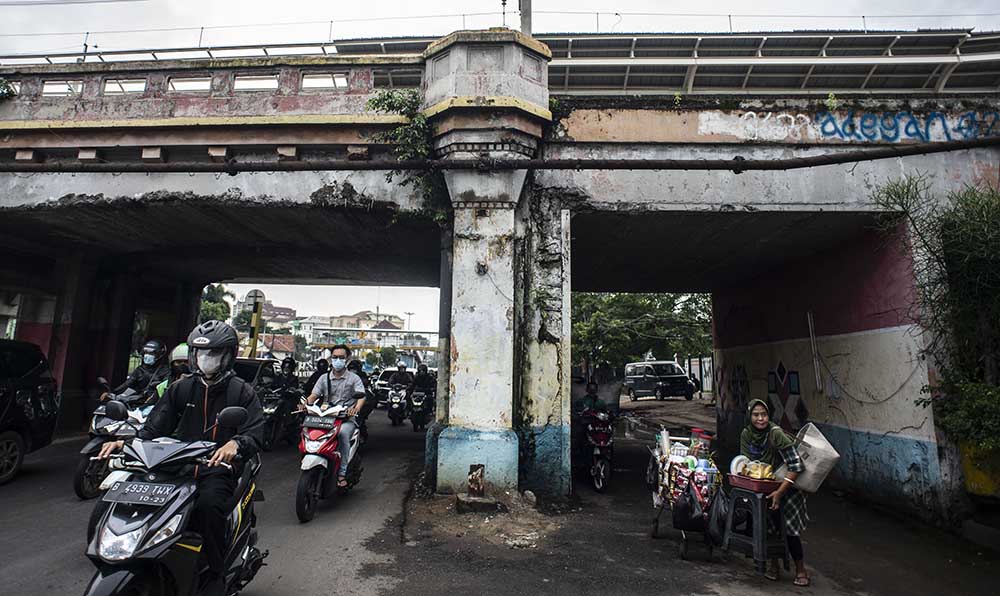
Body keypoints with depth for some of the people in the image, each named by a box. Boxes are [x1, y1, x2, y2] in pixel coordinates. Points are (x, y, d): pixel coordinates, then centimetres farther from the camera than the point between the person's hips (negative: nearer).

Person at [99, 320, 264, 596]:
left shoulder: (242, 392, 1)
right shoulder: (181, 389, 15)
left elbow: (255, 433, -11)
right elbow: (154, 426, 10)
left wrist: (235, 443, -33)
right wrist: (127, 441, -10)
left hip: (218, 467, -5)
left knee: (208, 504, -33)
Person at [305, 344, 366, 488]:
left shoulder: (354, 378, 7)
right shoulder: (324, 378, 17)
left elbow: (362, 396, -8)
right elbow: (314, 395, 6)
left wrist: (356, 408, -30)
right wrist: (306, 403, -18)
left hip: (347, 419, -3)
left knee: (342, 433, -34)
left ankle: (342, 473, -28)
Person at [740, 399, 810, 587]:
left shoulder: (776, 433, -27)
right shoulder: (746, 434, -9)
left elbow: (796, 465, -29)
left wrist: (780, 492, -29)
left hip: (786, 486, -4)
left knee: (789, 528, -3)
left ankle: (800, 569, 17)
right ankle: (774, 564, 23)